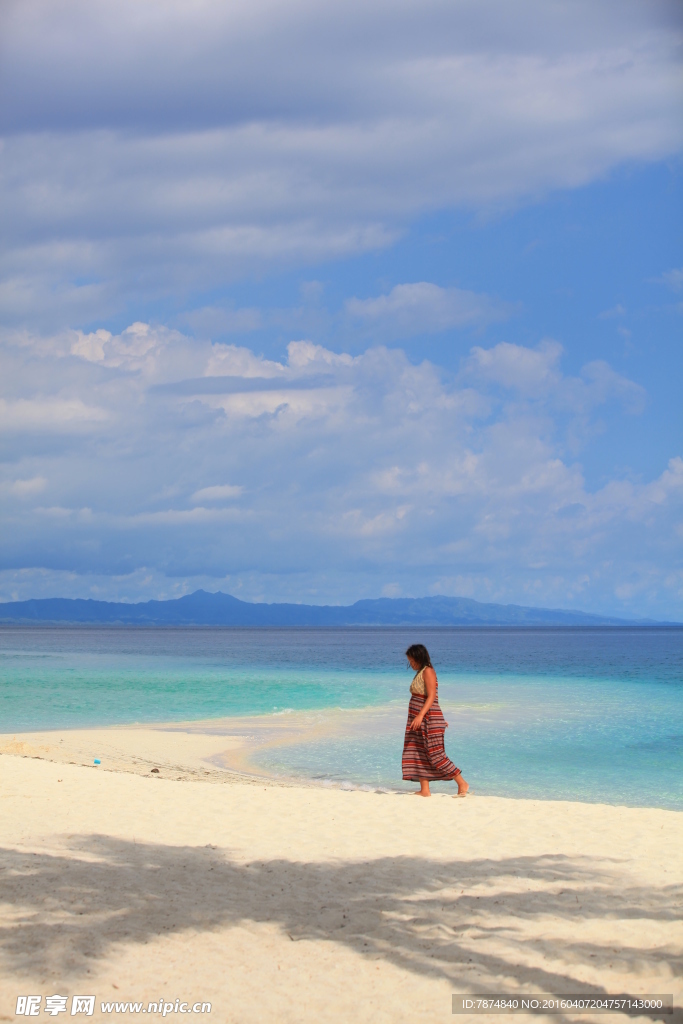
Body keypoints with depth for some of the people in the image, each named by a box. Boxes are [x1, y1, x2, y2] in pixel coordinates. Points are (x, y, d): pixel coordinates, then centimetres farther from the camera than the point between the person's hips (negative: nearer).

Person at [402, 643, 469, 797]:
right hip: (418, 721, 10)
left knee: (436, 756, -9)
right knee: (418, 755, 5)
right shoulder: (420, 673, 16)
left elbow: (431, 696, -20)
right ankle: (424, 790, 6)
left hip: (429, 720, -10)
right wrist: (441, 719, 25)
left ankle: (462, 784, -3)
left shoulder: (428, 671, -12)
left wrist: (420, 715, -30)